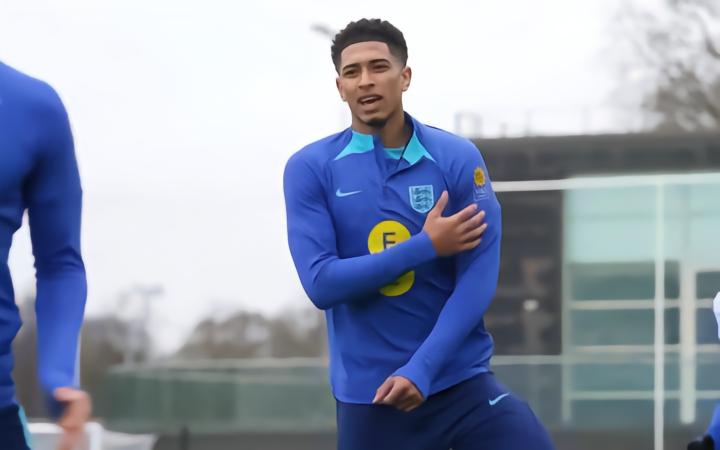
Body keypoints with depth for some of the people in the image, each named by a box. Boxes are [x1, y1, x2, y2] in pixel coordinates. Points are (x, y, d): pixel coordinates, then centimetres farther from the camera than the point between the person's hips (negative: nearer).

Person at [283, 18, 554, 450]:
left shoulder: (457, 158, -1)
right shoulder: (310, 169, -1)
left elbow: (478, 280, -8)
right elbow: (321, 284, -11)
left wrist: (420, 371, -19)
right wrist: (426, 246, -13)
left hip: (462, 381, 1)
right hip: (369, 396, 0)